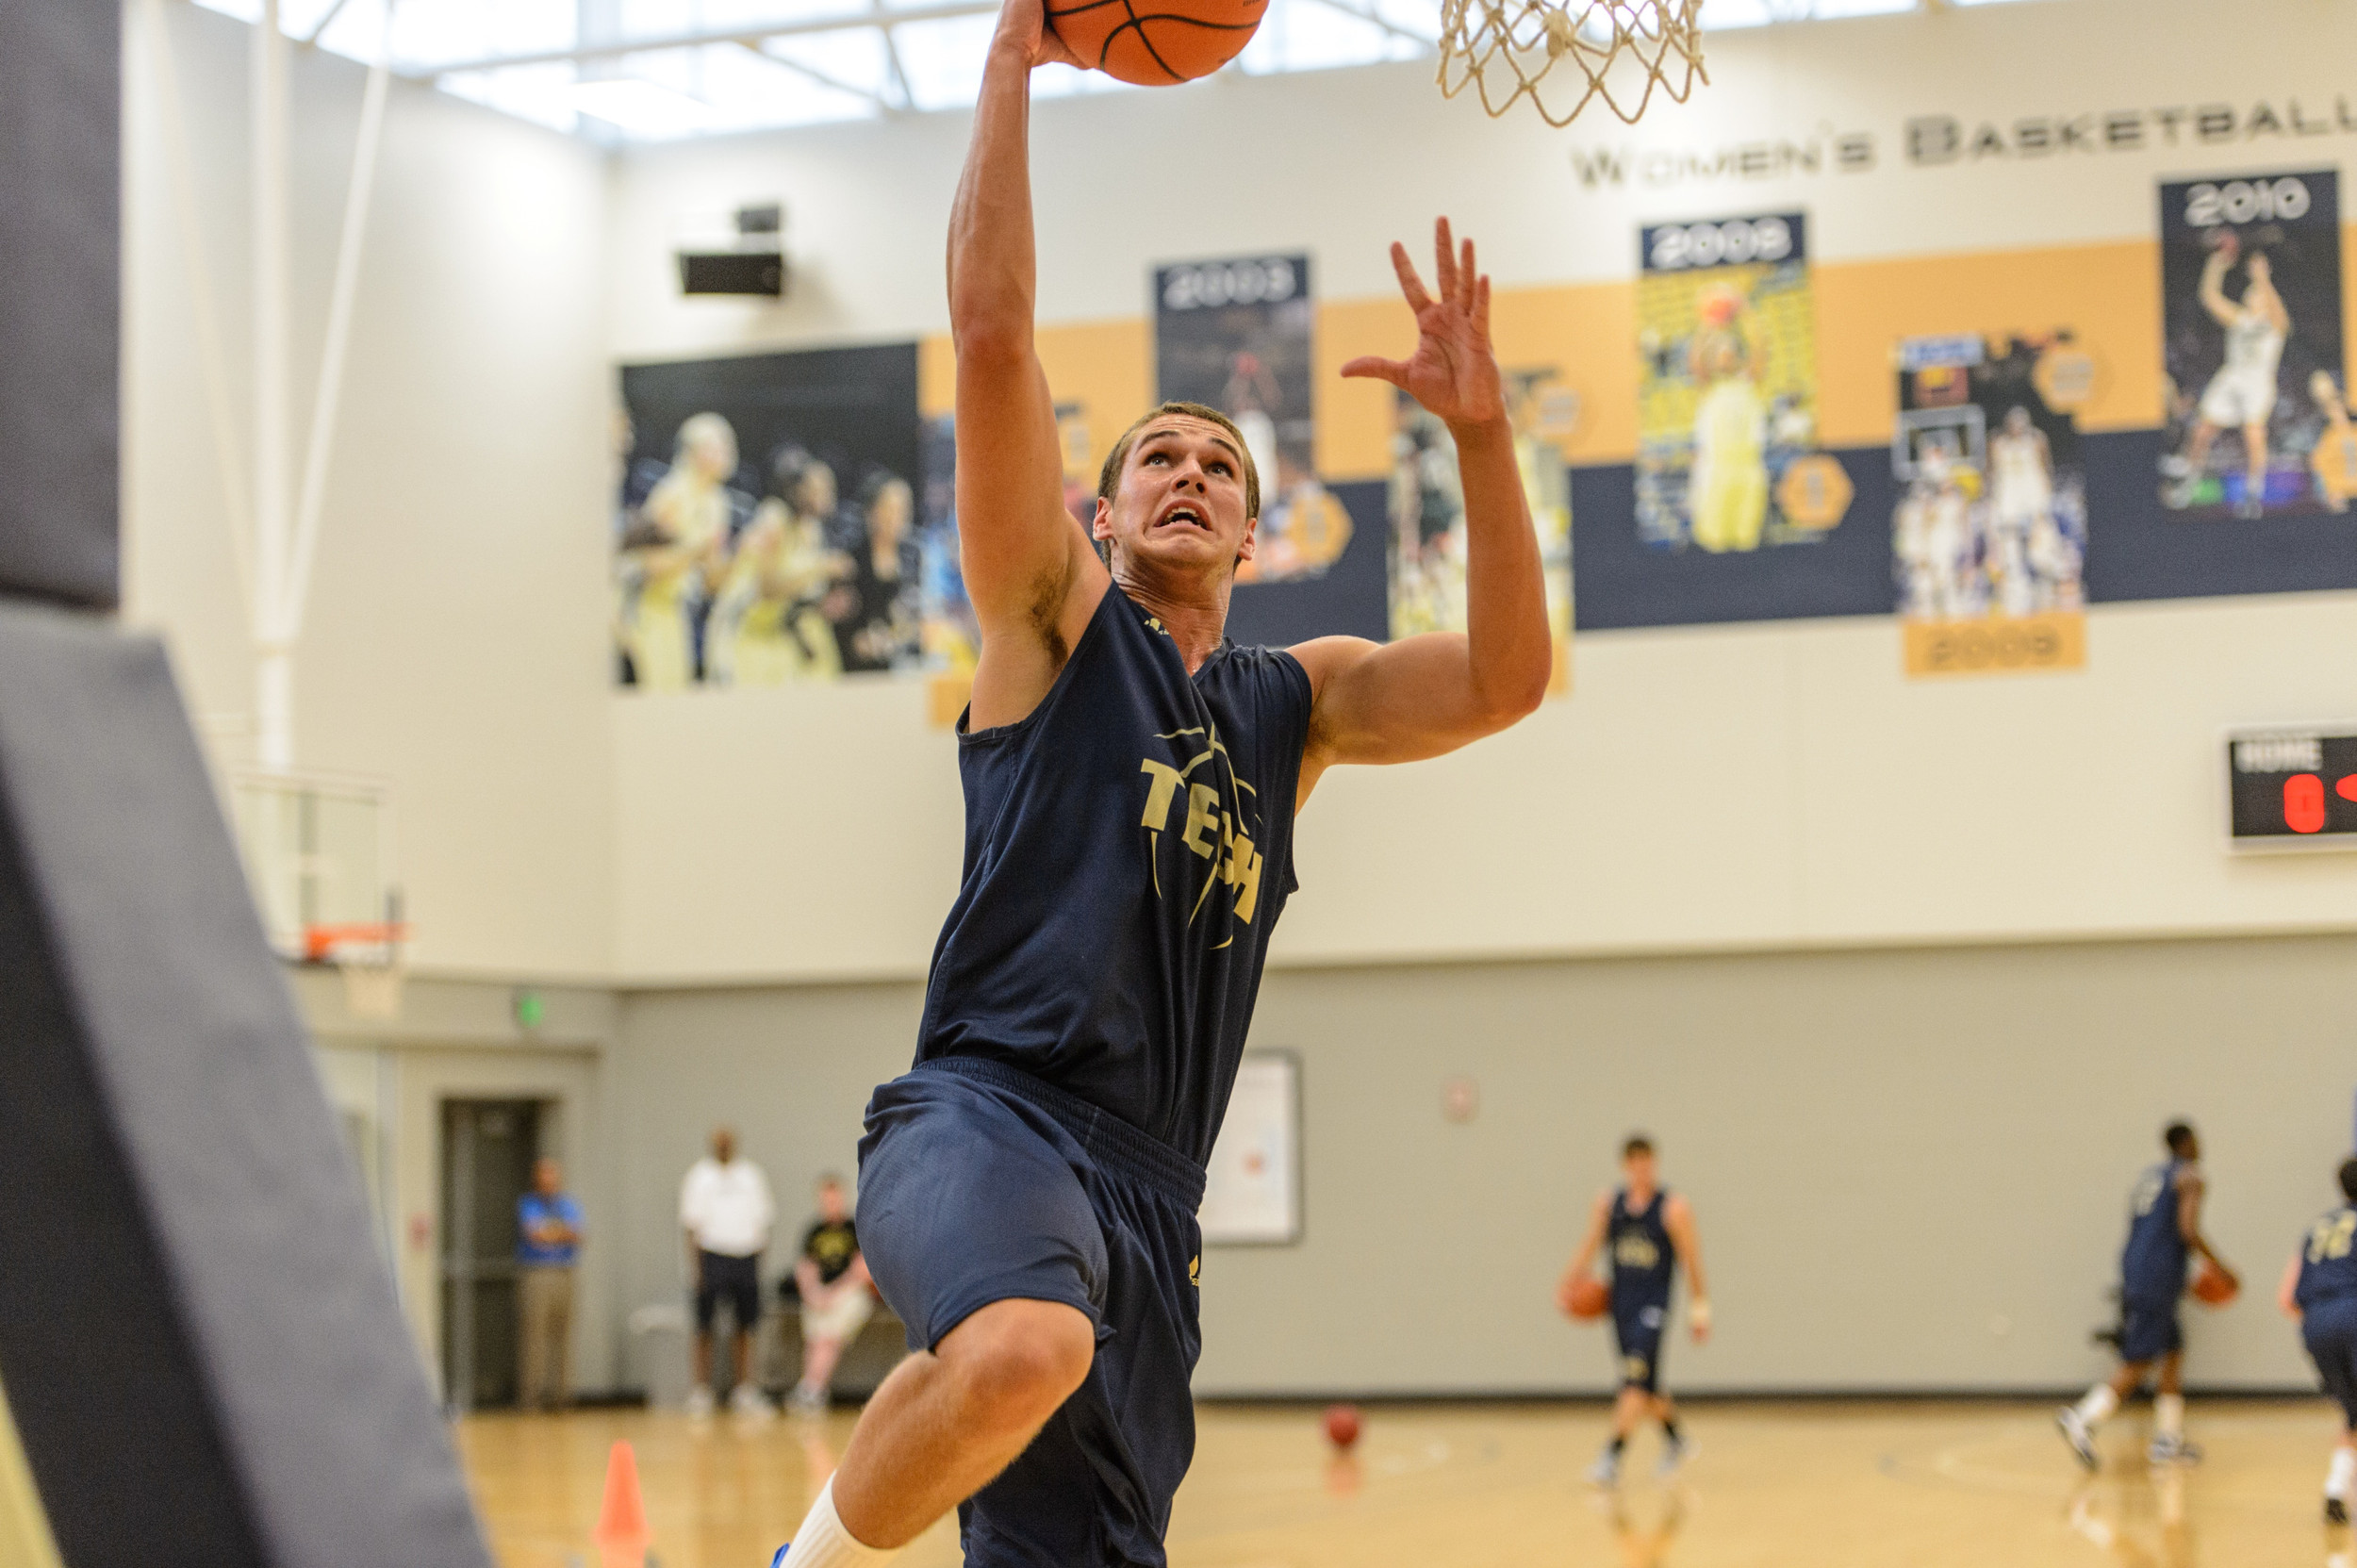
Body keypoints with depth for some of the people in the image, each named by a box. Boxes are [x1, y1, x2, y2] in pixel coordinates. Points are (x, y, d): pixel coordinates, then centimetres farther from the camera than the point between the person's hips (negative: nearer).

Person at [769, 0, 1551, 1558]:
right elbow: (994, 335, -1)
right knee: (1023, 1350, -37)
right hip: (984, 1113, -5)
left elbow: (1505, 680, 5)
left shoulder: (1298, 702, 23)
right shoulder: (1055, 619, 10)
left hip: (1147, 1190, 5)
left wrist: (1481, 430, -3)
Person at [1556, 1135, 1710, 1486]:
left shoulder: (1673, 1208, -6)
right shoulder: (1608, 1204, 6)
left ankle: (1612, 1458, -22)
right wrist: (1568, 1285, -8)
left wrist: (1700, 1310, -1)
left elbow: (1691, 1260, -2)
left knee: (1635, 1380, -19)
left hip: (1653, 1305, -5)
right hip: (1621, 1304, 5)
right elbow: (1589, 1247, 8)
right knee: (1646, 1387, 16)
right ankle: (1676, 1443, 38)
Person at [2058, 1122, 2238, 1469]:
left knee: (2174, 1351, 18)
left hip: (2133, 1271, 9)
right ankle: (2083, 1420, -26)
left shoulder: (2150, 1176, 22)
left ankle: (2169, 1440, 17)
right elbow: (2189, 1230, -15)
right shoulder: (2189, 1176, -3)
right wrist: (2218, 1264, -1)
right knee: (2138, 1364, -11)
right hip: (2158, 1280, -9)